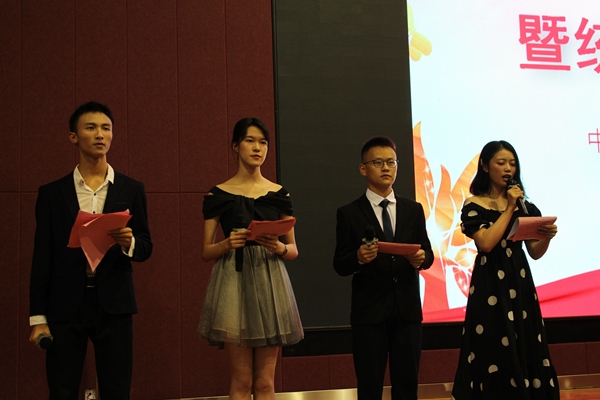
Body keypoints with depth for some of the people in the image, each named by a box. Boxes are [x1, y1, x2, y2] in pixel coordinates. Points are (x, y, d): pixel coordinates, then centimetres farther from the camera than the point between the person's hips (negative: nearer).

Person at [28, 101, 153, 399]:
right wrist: (38, 317, -1)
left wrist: (129, 243, -16)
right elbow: (42, 258, 4)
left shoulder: (131, 190, 6)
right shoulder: (52, 193, 5)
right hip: (65, 306, 0)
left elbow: (145, 248, 8)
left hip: (114, 306, 1)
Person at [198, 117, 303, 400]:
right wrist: (228, 244, -16)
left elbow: (294, 250, 11)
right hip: (233, 285, -2)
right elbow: (206, 252, 4)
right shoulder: (218, 195, 3)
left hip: (270, 285, 2)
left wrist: (279, 248, -11)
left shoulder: (279, 195, 9)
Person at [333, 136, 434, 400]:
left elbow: (428, 254, 8)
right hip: (368, 311, -3)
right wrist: (358, 258, -25)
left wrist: (421, 258, -15)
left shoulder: (414, 210, 10)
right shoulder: (349, 213, 0)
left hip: (407, 309, 3)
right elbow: (340, 265, -4)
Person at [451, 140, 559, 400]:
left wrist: (547, 237, -11)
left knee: (528, 353, 5)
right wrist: (509, 209, -12)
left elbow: (535, 253, 10)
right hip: (490, 286, -4)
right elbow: (486, 243, -18)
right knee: (496, 354, -1)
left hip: (521, 285, 5)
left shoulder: (524, 205, 11)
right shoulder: (474, 205, -3)